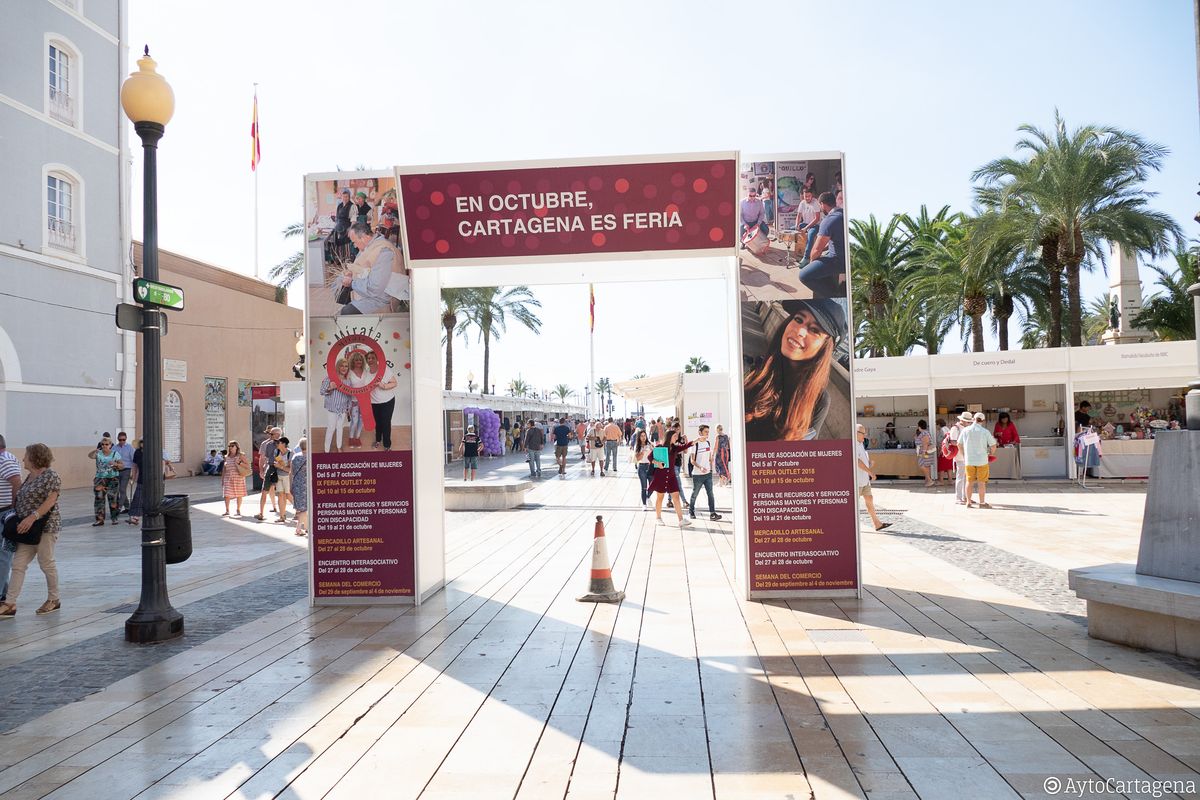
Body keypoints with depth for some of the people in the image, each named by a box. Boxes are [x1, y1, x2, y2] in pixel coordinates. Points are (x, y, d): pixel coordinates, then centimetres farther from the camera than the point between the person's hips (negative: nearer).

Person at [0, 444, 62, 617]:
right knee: (18, 565, 2)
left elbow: (50, 501, -19)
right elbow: (21, 499, 23)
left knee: (47, 564, 2)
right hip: (27, 530, 8)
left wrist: (32, 517, -27)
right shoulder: (30, 477, 14)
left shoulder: (51, 476, -11)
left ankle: (53, 600, 16)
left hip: (45, 528, -8)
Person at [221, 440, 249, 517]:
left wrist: (239, 463, -18)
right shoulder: (227, 457, 12)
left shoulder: (240, 455, 0)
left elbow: (247, 465, -5)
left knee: (239, 495, 3)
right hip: (228, 478, 3)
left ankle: (238, 511, 14)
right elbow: (224, 469, 16)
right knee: (226, 494, -6)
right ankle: (227, 511, 1)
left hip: (238, 477, -3)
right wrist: (222, 478, 13)